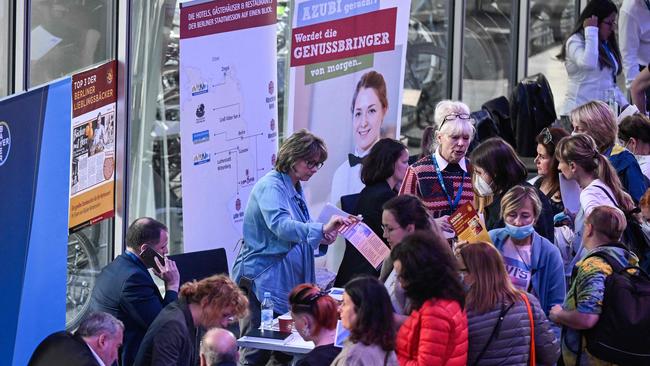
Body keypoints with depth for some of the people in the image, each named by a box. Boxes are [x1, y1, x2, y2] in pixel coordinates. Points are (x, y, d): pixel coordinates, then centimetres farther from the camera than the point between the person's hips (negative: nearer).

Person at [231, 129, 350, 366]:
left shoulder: (296, 188, 14)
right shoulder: (270, 186, -14)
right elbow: (280, 225, -33)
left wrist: (320, 237, 5)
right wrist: (321, 230, -44)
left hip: (290, 281, 9)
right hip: (264, 280, -9)